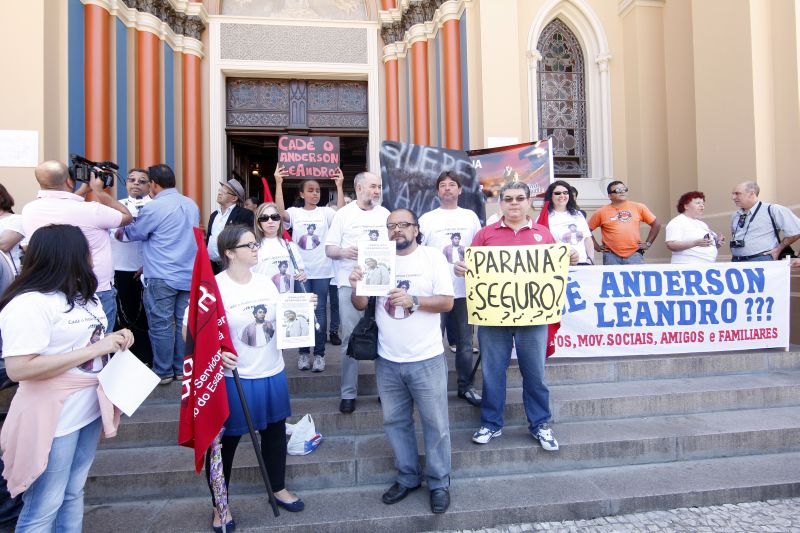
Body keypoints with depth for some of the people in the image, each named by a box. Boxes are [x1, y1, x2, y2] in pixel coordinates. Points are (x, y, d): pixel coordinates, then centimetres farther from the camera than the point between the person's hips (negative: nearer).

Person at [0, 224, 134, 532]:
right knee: (43, 507, 7)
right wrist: (95, 349, -27)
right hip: (53, 418, -8)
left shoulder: (83, 294, 9)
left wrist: (114, 340, -2)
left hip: (88, 409, 8)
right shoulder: (28, 304, -20)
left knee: (73, 493, 21)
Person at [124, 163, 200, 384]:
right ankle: (182, 369, 18)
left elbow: (134, 233, 2)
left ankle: (163, 372, 13)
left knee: (161, 325, 4)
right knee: (184, 323, 9)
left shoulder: (154, 207, -10)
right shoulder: (192, 205, 9)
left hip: (161, 277, -6)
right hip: (189, 275, 6)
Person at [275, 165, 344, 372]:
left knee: (320, 311, 5)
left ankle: (319, 353, 14)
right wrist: (278, 183, -21)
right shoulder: (294, 213, 3)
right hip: (300, 271, 1)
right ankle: (303, 352, 22)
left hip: (322, 271, 0)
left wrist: (339, 186, -18)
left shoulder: (325, 212, 3)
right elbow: (280, 212, -17)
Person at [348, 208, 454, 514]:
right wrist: (356, 288, -17)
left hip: (426, 359, -3)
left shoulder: (433, 257, -4)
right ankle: (407, 478, 34)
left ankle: (438, 483, 26)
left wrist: (413, 300, -23)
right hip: (387, 360, 3)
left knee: (435, 424, 8)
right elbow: (361, 305, 4)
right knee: (395, 422, 15)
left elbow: (447, 302, -9)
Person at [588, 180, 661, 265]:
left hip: (634, 254, 1)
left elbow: (656, 224, 15)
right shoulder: (601, 212, 4)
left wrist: (648, 243, 10)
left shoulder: (639, 207, 8)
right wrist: (596, 246, 3)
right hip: (612, 256, -1)